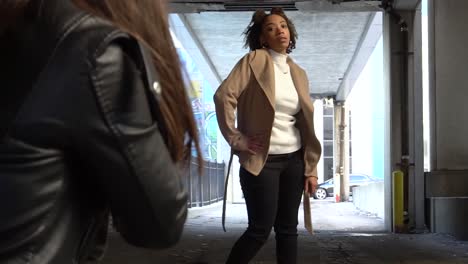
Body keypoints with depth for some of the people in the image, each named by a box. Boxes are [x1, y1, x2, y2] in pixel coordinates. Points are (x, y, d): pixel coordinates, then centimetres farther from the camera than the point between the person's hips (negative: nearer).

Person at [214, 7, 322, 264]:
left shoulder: (298, 73, 11)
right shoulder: (255, 60, -6)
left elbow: (306, 124, 12)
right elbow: (224, 95, -16)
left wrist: (311, 169, 8)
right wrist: (236, 139, -15)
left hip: (294, 160, 6)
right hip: (262, 159, -5)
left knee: (288, 229, 9)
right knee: (260, 230, -5)